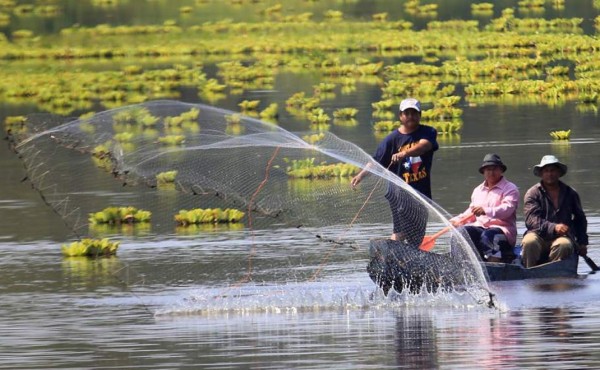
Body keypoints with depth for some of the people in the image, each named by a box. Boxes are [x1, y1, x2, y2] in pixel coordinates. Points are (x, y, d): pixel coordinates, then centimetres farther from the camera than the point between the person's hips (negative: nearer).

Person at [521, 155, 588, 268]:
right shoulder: (532, 193, 2)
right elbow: (531, 220, -12)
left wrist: (582, 243, 16)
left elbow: (580, 219, 26)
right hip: (539, 235, -1)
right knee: (529, 242, -35)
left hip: (563, 236, 1)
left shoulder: (570, 193, 14)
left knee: (564, 245, -34)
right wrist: (554, 227, -26)